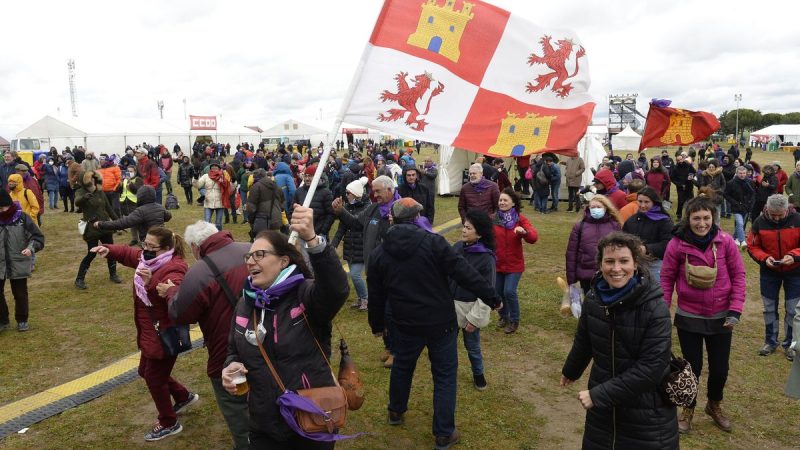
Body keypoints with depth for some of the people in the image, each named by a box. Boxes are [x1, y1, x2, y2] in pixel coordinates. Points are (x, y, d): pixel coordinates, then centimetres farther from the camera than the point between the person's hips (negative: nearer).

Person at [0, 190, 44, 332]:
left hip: (19, 264, -2)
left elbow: (38, 236, -7)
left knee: (20, 294, 10)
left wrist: (31, 248, -24)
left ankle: (22, 320, 26)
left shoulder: (23, 218, -10)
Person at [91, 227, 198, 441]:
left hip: (166, 335, -10)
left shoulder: (174, 269, -28)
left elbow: (175, 298, -44)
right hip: (150, 332, 10)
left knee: (154, 377, 3)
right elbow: (127, 253, 20)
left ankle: (169, 424, 24)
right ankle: (184, 396, 43)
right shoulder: (148, 258, 2)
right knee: (146, 371, 23)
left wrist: (151, 284, -59)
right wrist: (109, 250, 2)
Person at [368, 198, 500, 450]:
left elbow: (376, 296, 6)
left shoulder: (379, 254, -1)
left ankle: (396, 411, 47)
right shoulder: (433, 242, -14)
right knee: (445, 374, 11)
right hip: (441, 322, -3)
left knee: (402, 366, 27)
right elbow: (464, 272, -16)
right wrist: (491, 297, -8)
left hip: (406, 324, 3)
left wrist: (377, 325, 21)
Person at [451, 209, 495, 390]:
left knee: (472, 345, 15)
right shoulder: (457, 247, -4)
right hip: (450, 305, 4)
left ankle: (478, 374, 40)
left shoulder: (486, 258, -20)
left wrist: (474, 318, -15)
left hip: (470, 308, -4)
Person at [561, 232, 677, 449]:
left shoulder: (655, 307, -21)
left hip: (647, 410, -4)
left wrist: (599, 394, -24)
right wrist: (571, 371, 25)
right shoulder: (593, 299, -6)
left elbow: (653, 366, -24)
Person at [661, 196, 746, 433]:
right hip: (689, 318, -1)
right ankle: (688, 409, 37)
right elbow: (667, 279, -6)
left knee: (720, 369, 14)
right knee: (692, 367, 11)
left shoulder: (725, 241, -10)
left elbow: (738, 276, -3)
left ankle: (714, 405, 44)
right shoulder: (677, 244, -14)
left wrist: (735, 311, -8)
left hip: (720, 318, 2)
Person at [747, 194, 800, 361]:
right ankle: (770, 342, 27)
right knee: (769, 308, 12)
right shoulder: (759, 223, -11)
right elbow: (752, 247, -5)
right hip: (769, 272, 1)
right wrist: (765, 258, -22)